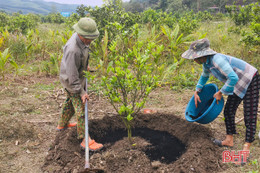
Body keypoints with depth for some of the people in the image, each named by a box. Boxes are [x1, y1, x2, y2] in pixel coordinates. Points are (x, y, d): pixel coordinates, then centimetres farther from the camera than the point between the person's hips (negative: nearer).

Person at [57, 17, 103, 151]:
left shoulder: (80, 38, -7)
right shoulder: (73, 50, -36)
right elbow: (72, 75, -31)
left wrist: (84, 65, 27)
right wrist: (81, 92, -25)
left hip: (78, 76, 10)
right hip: (71, 81, -10)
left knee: (70, 102, 26)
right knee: (80, 109, -4)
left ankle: (62, 124, 49)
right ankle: (85, 141, 5)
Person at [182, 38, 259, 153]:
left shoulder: (217, 60, -31)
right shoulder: (206, 63, -1)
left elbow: (233, 78, -37)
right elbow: (204, 76, 22)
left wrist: (220, 92, -25)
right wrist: (196, 92, 17)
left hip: (250, 81, -10)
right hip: (238, 84, 10)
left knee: (250, 116, -6)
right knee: (228, 111, 10)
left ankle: (246, 148, -2)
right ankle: (229, 140, 22)